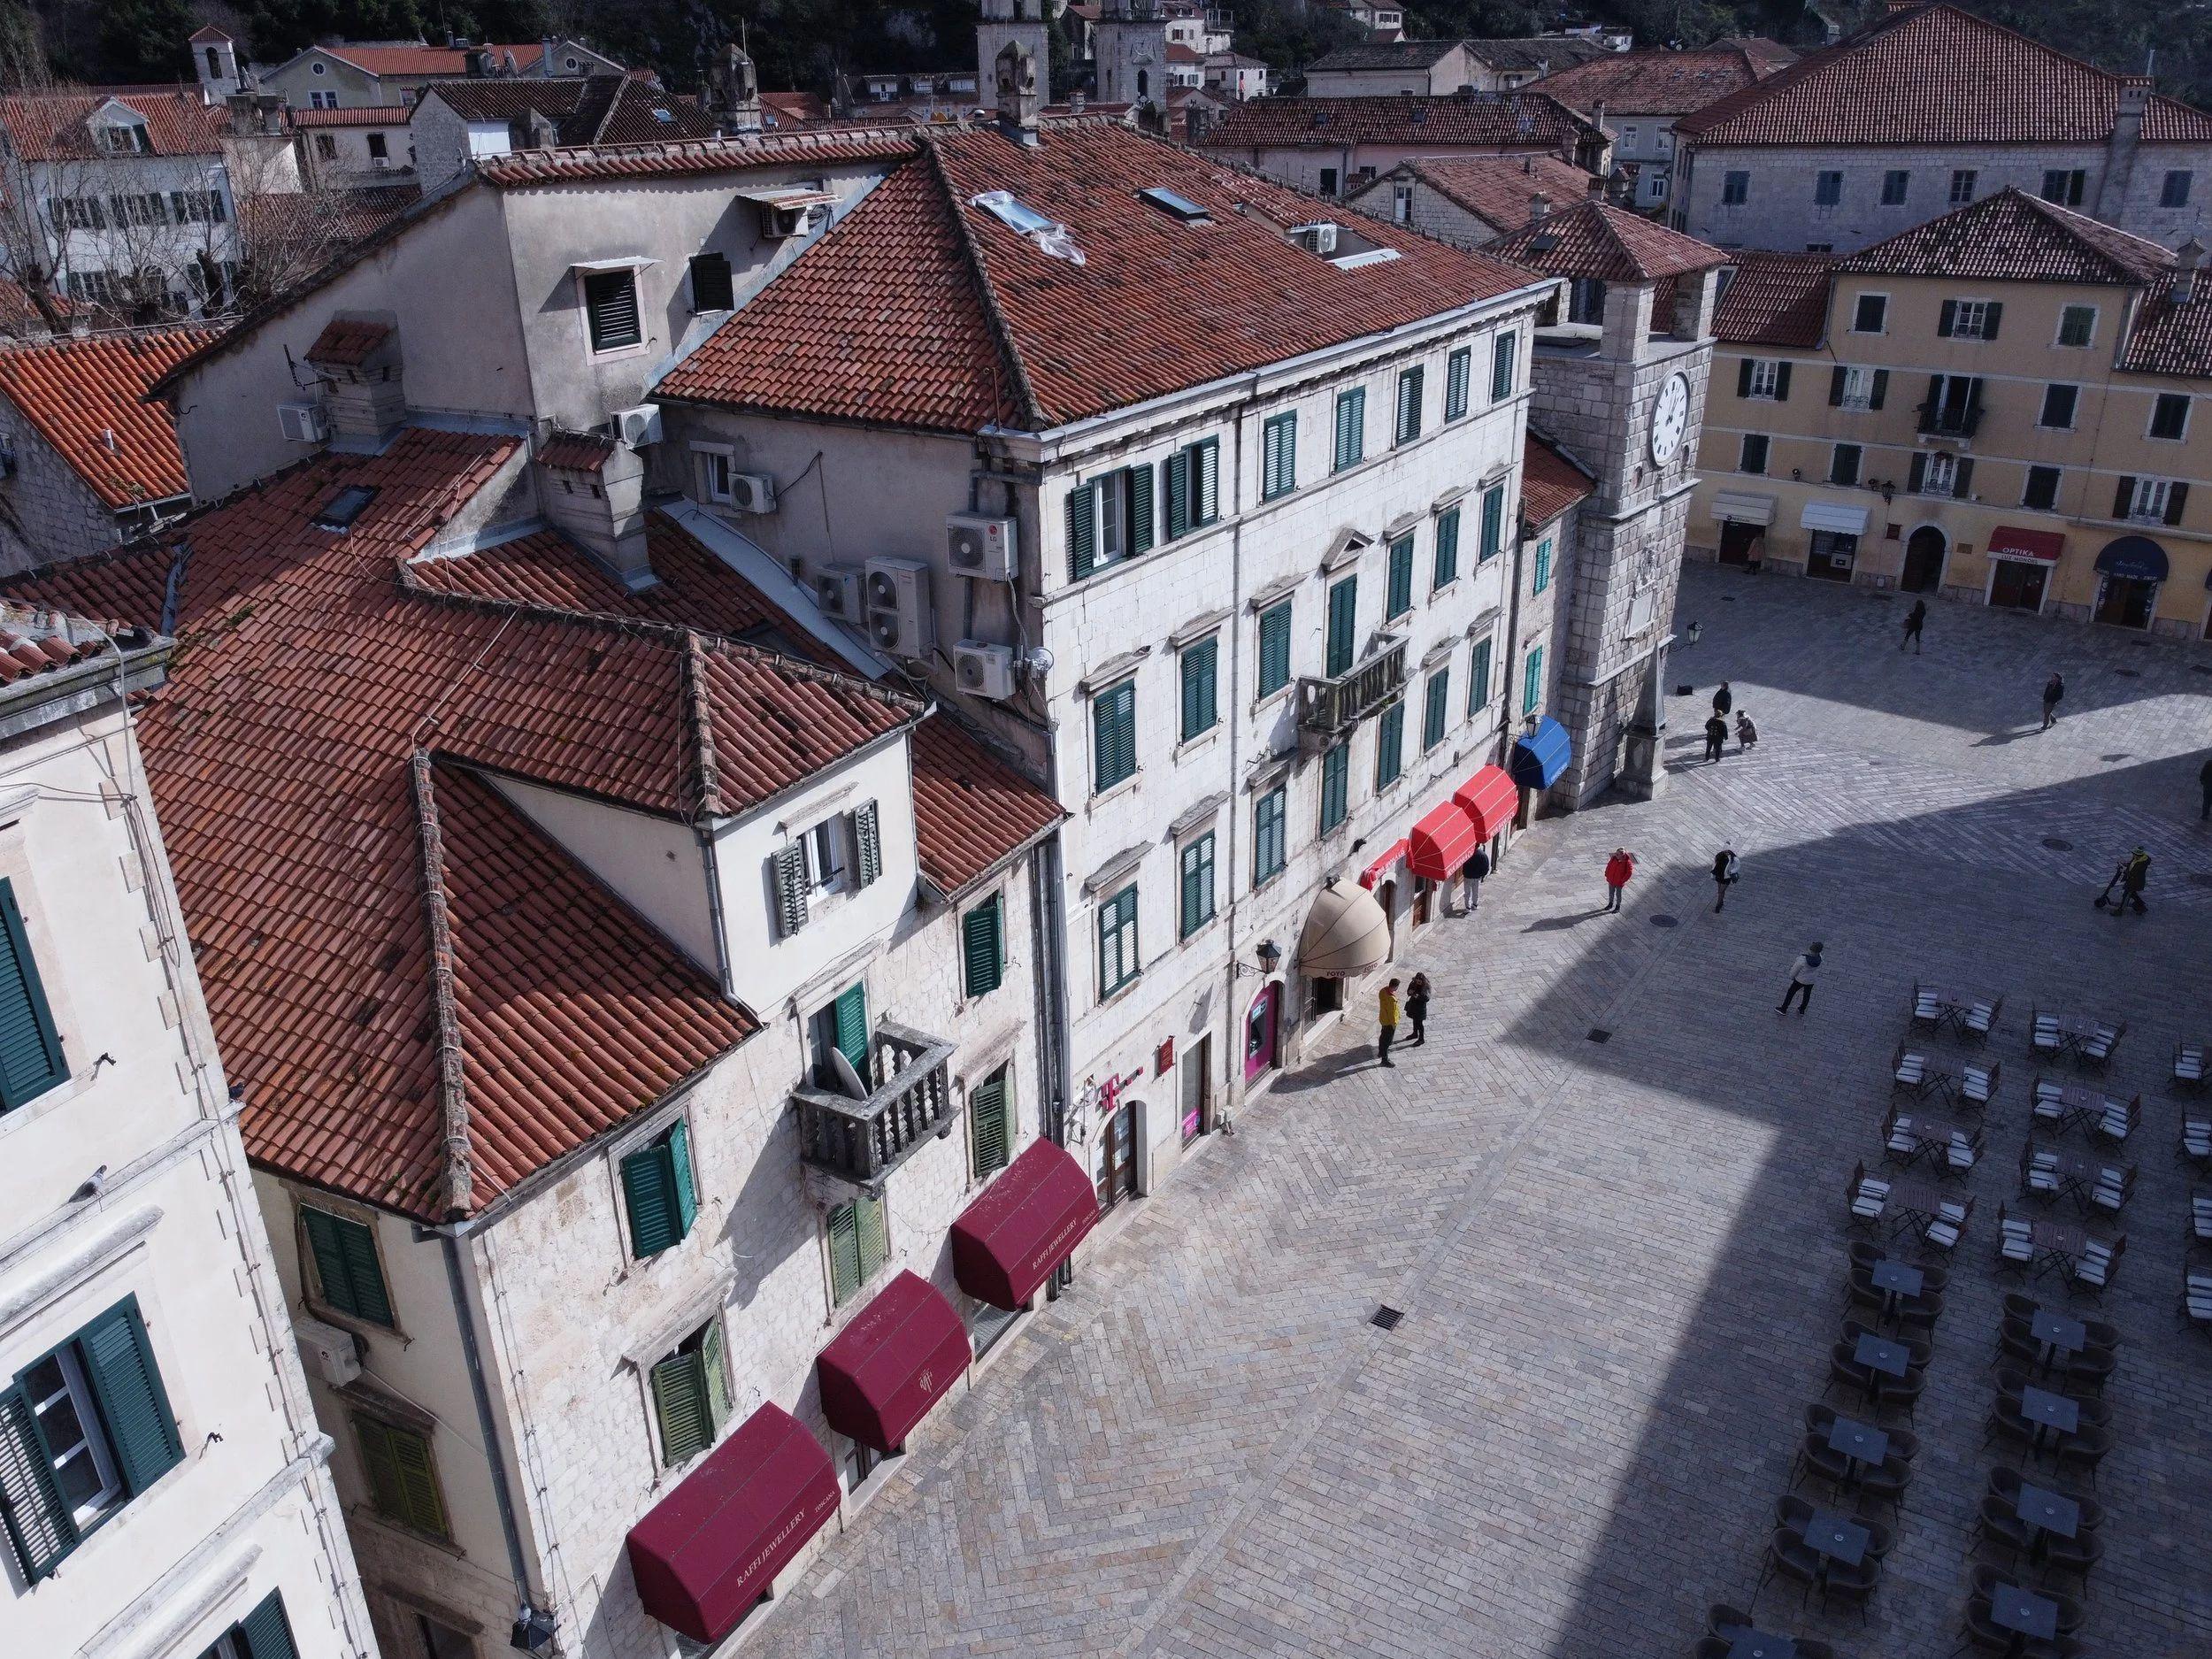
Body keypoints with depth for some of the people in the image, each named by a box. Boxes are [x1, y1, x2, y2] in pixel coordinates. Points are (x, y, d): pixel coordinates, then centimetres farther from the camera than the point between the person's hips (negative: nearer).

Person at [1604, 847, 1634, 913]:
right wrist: (1607, 874, 1)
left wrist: (1623, 880, -18)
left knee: (1618, 894, 14)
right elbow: (1609, 865, 5)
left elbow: (1629, 872, -18)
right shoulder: (1614, 858, -10)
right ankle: (1610, 904, 43)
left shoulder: (1627, 862, -23)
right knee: (1611, 893, 21)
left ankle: (1618, 906, 32)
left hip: (1619, 883, -4)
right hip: (1611, 880, 4)